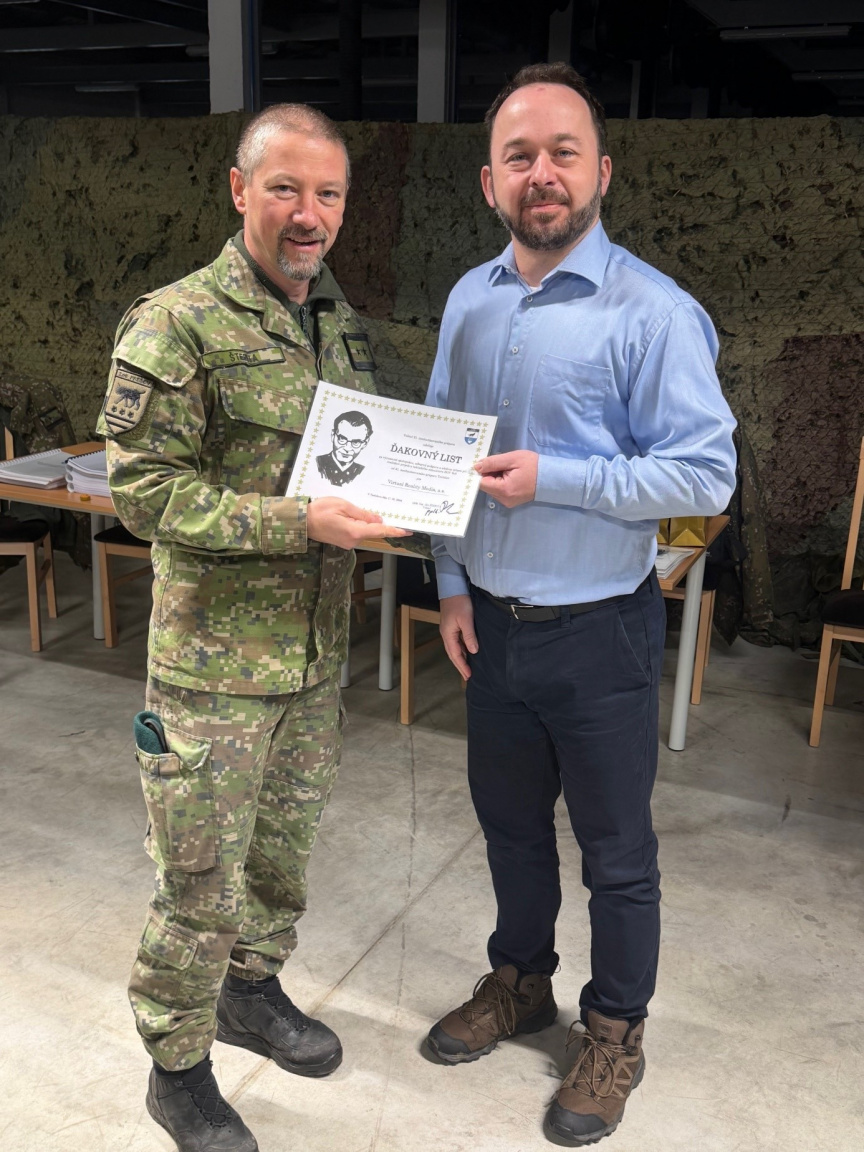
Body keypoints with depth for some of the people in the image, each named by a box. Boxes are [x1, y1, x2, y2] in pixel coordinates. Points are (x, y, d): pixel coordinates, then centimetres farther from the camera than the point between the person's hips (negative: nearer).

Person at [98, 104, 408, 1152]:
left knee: (286, 843, 22)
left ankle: (251, 989, 46)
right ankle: (177, 1067, 28)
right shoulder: (177, 327, -13)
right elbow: (143, 488, -18)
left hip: (316, 650, 7)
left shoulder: (339, 321, 10)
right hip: (214, 662, -7)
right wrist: (297, 523, -25)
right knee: (200, 880, 6)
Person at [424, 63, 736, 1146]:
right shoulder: (468, 302, 4)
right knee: (509, 822, 22)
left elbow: (707, 473, -17)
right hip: (491, 623, 6)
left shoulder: (654, 312, -15)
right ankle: (519, 983, 46)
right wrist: (452, 585, 4)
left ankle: (615, 1033, 35)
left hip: (599, 633, -5)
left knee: (616, 852, 12)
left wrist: (549, 476, -23)